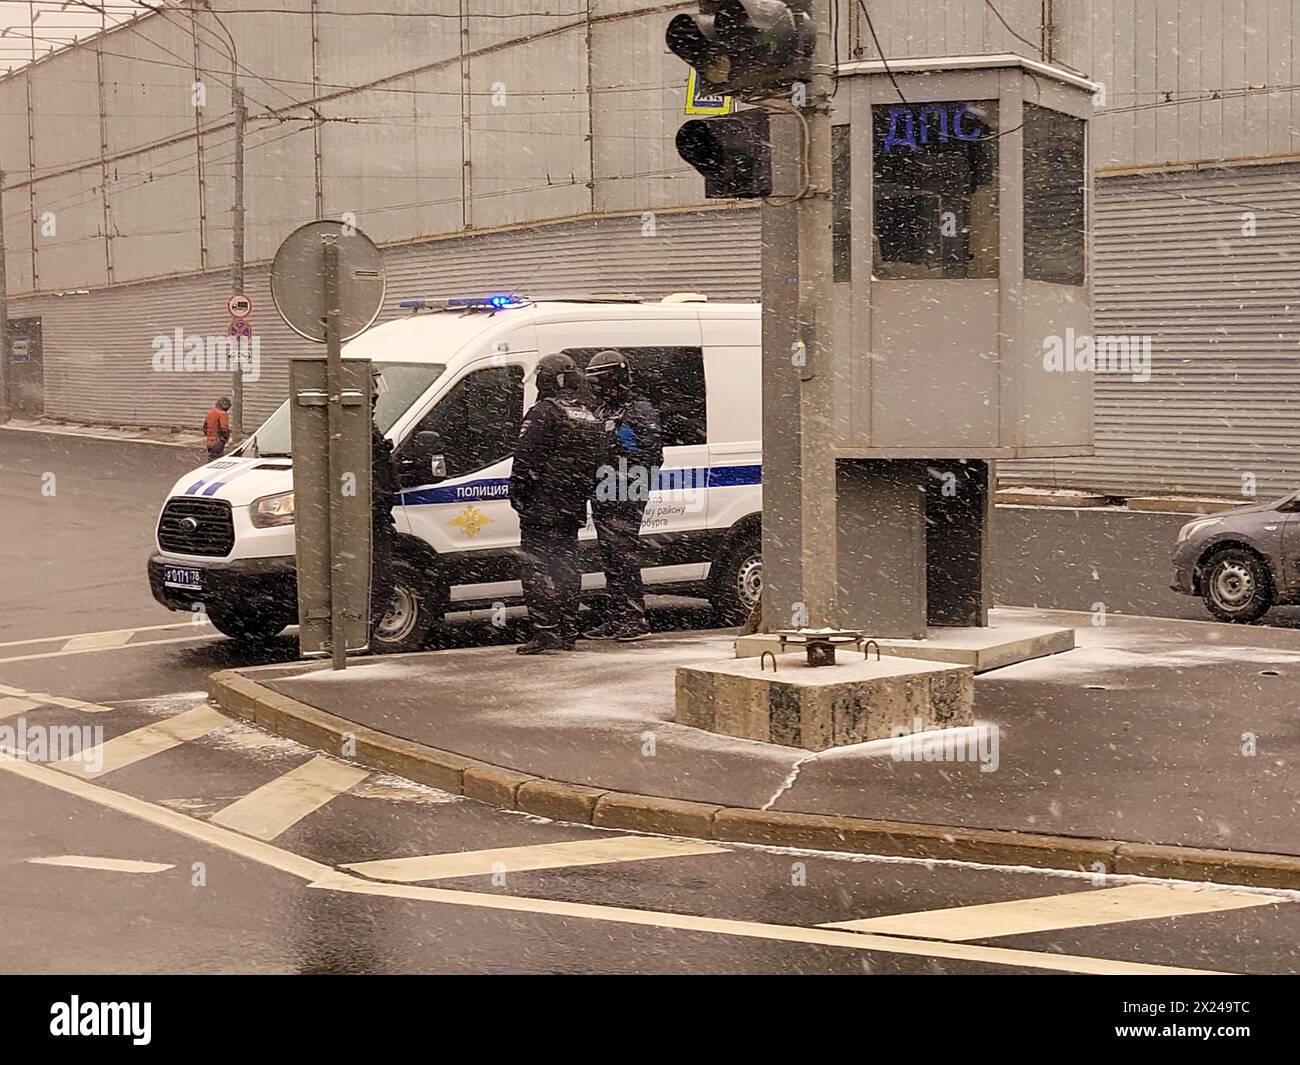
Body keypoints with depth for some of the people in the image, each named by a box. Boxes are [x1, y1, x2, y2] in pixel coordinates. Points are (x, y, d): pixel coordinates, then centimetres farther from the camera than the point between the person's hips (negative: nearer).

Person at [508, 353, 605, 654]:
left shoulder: (544, 413, -12)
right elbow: (595, 462, 19)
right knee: (567, 566, 13)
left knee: (537, 567, -5)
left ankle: (545, 631, -12)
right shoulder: (590, 418, 15)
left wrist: (517, 495, -7)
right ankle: (568, 633, 16)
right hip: (574, 508, 8)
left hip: (541, 507, -8)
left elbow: (526, 460, -15)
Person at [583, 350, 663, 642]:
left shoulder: (641, 411, -6)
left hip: (626, 500, -8)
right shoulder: (602, 412, 19)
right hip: (602, 498, 8)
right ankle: (615, 620, 15)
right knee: (610, 561, 10)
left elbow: (652, 457, -12)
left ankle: (636, 620, -6)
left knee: (625, 558, -9)